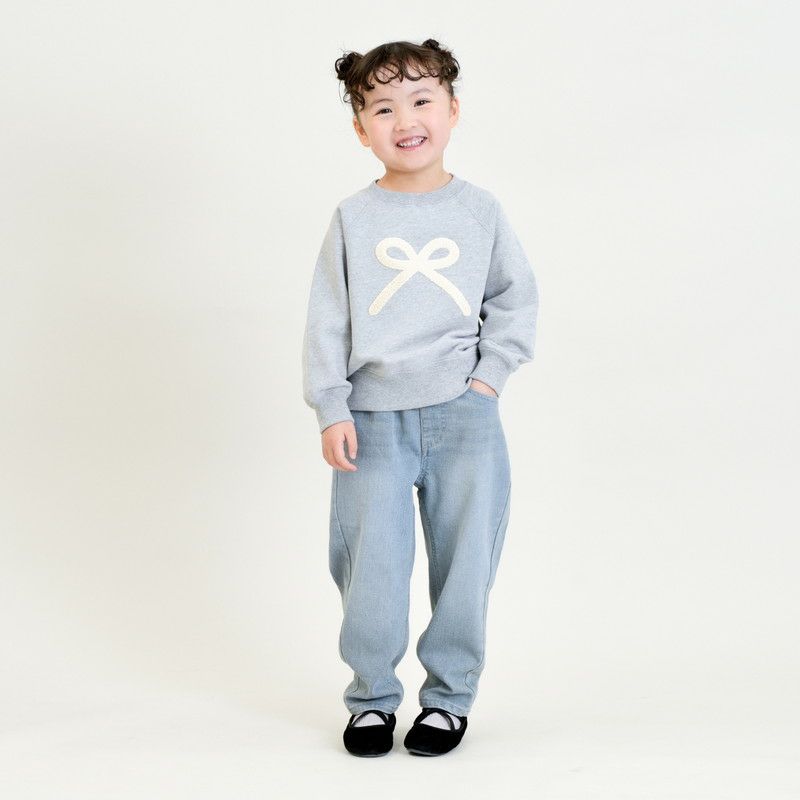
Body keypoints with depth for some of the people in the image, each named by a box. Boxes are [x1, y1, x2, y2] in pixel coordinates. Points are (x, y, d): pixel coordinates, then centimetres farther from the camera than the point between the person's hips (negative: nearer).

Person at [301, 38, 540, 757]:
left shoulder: (480, 210, 5)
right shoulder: (353, 218, 3)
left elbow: (518, 298, 11)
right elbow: (327, 320, 3)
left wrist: (491, 374, -2)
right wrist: (331, 410, -3)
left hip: (464, 414, 1)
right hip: (373, 419, 0)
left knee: (464, 559, 5)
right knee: (371, 566, 2)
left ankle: (450, 695, 22)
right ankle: (371, 696, 20)